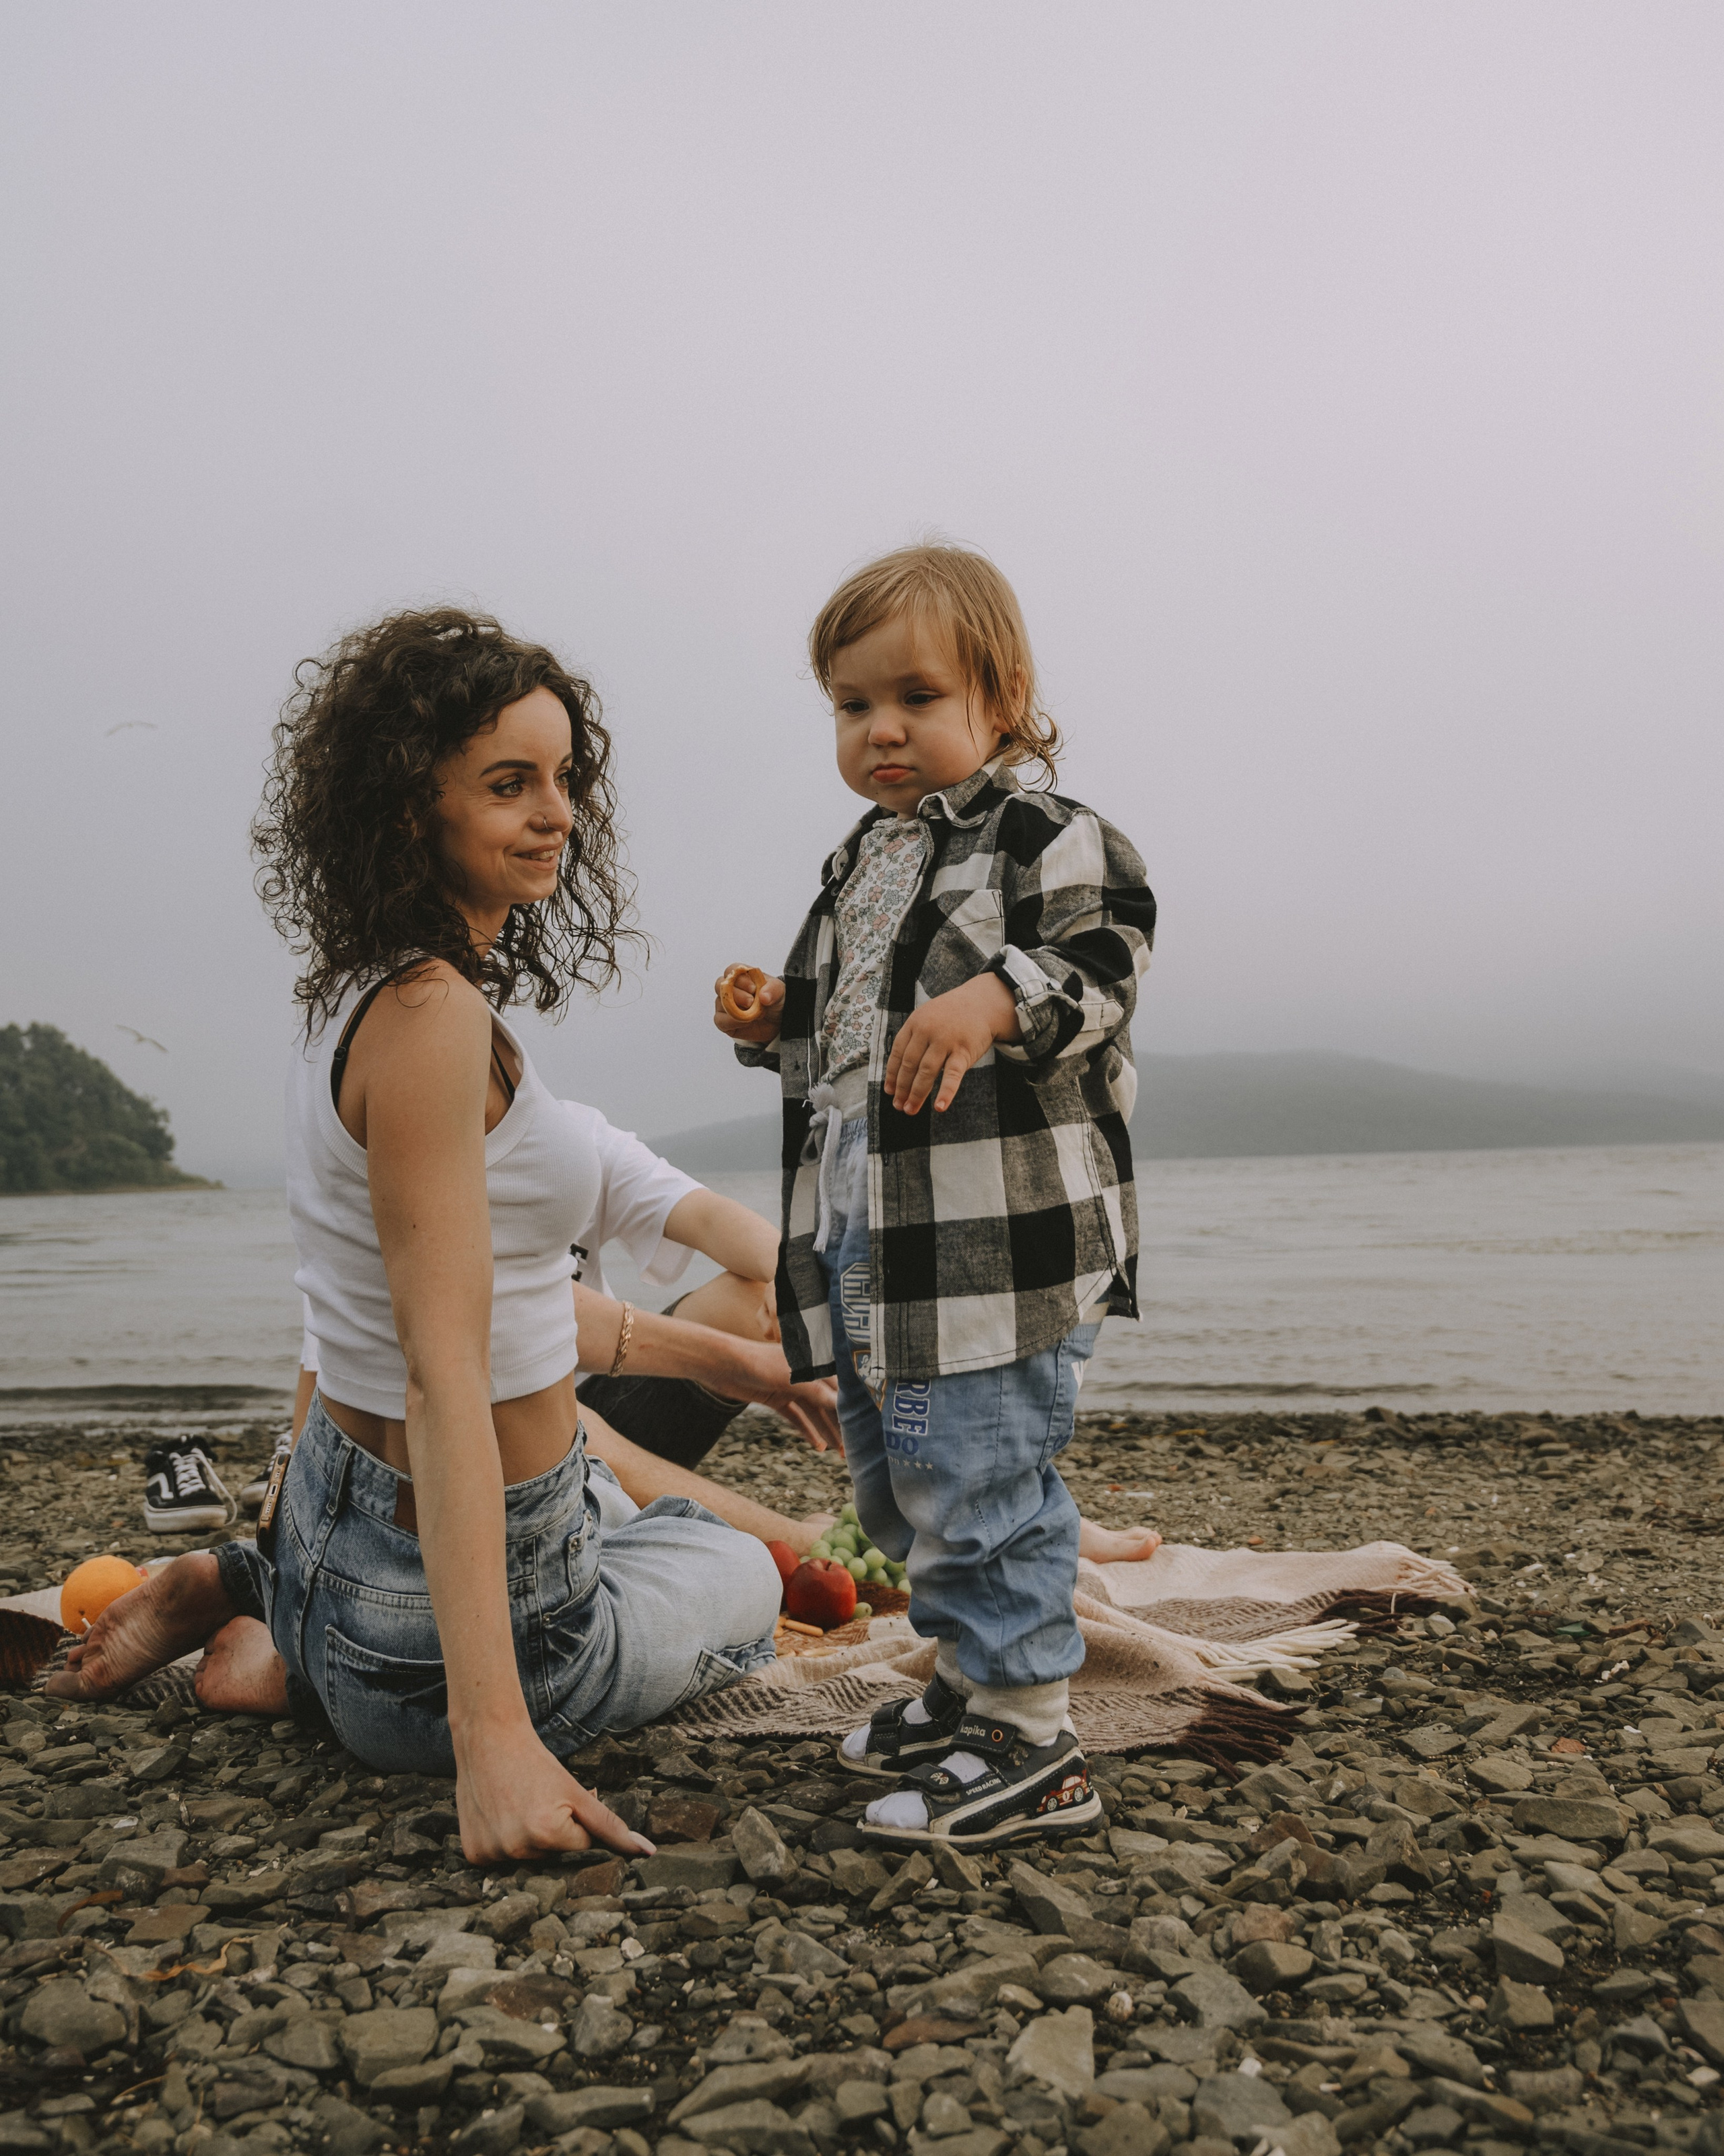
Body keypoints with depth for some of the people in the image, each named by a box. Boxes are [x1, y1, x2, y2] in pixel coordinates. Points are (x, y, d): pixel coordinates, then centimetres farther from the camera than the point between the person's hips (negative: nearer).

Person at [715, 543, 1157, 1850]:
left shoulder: (1050, 840, -6)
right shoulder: (860, 868, 19)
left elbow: (1103, 968, -18)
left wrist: (999, 1002, -34)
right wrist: (776, 1024, 10)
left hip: (997, 1236, -9)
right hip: (864, 1236, 9)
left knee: (979, 1484, -7)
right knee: (899, 1488, 19)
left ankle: (1028, 1744, 8)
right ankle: (971, 1682, 36)